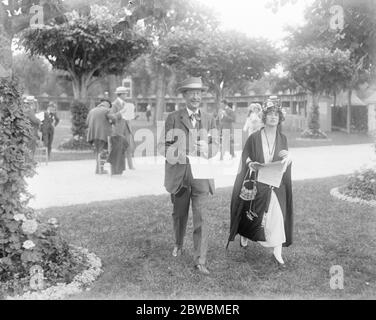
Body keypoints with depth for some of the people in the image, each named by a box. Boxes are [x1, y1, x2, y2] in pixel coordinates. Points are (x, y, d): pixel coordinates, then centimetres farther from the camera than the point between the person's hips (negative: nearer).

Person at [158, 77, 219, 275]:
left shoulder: (209, 119, 8)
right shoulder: (173, 118, 0)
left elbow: (215, 146, 10)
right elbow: (162, 146, -2)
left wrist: (206, 147, -13)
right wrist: (176, 151, -21)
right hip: (178, 173, 0)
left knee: (200, 217, -6)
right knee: (179, 214, 16)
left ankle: (200, 261, 0)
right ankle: (178, 245, 42)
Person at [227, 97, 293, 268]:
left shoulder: (282, 138, 6)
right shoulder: (254, 137, -4)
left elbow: (285, 163, 14)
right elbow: (245, 156, 1)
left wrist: (288, 156, -9)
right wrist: (251, 164, -21)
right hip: (257, 184, -2)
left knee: (277, 216, -8)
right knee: (253, 215, 8)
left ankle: (277, 253, -2)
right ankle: (244, 234, 40)